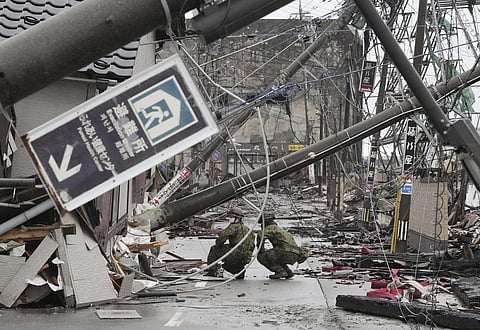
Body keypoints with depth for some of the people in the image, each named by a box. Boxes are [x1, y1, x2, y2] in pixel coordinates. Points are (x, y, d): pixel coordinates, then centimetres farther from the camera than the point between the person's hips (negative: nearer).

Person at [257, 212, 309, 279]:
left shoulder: (271, 228, 4)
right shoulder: (279, 229, 32)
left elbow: (260, 236, -15)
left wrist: (261, 250, -3)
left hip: (287, 253, -9)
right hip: (295, 256, 9)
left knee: (261, 256, -2)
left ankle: (280, 271, -6)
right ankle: (288, 272, 15)